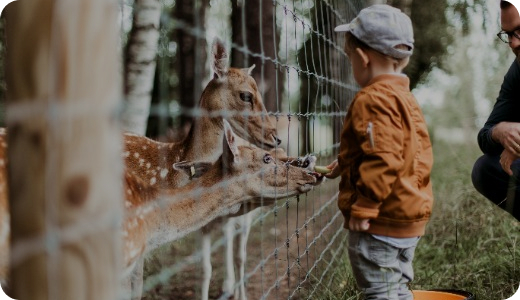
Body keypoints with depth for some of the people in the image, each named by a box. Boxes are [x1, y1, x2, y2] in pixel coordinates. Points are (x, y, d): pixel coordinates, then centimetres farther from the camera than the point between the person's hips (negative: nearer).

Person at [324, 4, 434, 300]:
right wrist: (347, 164, 25)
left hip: (381, 221, -10)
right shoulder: (406, 98, 13)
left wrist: (363, 208, -22)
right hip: (411, 217, 10)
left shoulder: (373, 100, -18)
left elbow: (383, 160, -27)